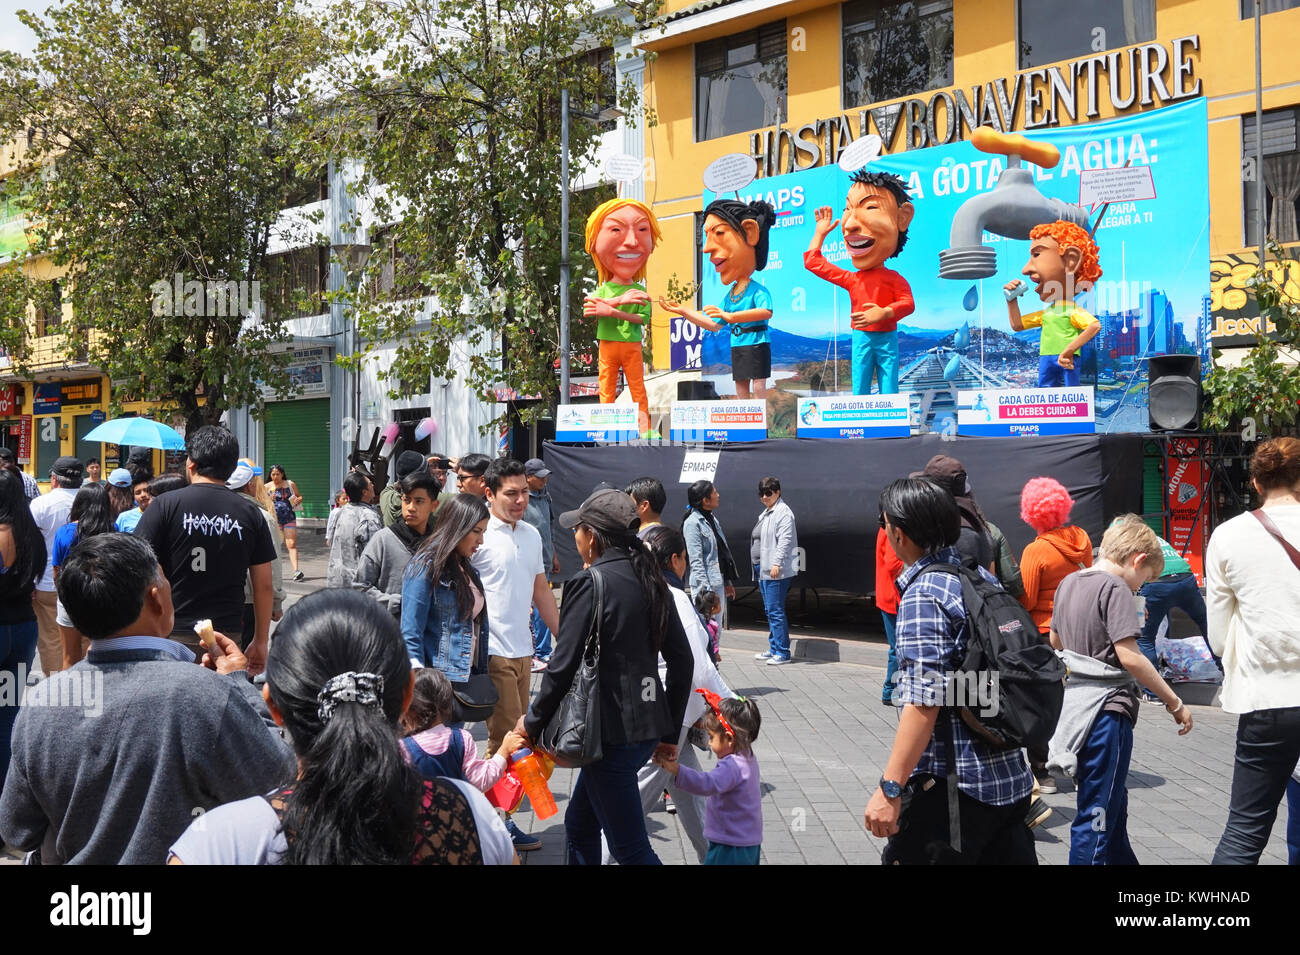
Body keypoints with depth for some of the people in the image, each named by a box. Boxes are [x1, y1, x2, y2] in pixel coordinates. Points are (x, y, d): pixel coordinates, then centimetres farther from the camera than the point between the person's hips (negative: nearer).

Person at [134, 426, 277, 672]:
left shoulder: (165, 506, -2)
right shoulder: (251, 513, 4)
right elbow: (264, 586, 6)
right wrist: (260, 641, 14)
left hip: (173, 635, -2)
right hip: (228, 634, 2)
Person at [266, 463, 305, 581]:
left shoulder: (290, 484, 6)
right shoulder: (267, 487, 3)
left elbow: (299, 496, 16)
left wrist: (298, 500, -6)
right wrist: (270, 500, -14)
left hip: (289, 518, 0)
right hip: (275, 519, 0)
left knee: (291, 544, -8)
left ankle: (296, 570, -15)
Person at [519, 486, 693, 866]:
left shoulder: (589, 584, -14)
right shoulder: (650, 580, 8)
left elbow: (563, 666, -15)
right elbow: (682, 660, 10)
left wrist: (533, 722, 0)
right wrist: (670, 732, 17)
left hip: (611, 732, -8)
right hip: (647, 727, 8)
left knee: (631, 849, 2)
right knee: (579, 825, 22)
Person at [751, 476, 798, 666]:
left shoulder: (783, 513, -10)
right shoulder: (765, 513, 21)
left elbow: (785, 541, -19)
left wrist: (776, 564, -26)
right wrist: (758, 569, 24)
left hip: (776, 571, -10)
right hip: (763, 570, 10)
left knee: (775, 611, -10)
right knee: (770, 611, 14)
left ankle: (782, 652, -7)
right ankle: (774, 648, 22)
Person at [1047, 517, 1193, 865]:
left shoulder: (1069, 583, 10)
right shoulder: (1116, 588, -15)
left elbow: (1055, 640, 23)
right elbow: (1129, 656, -21)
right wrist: (1174, 702, -14)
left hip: (1075, 703, 9)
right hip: (1106, 709, -9)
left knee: (1113, 804, 22)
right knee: (1098, 815, -1)